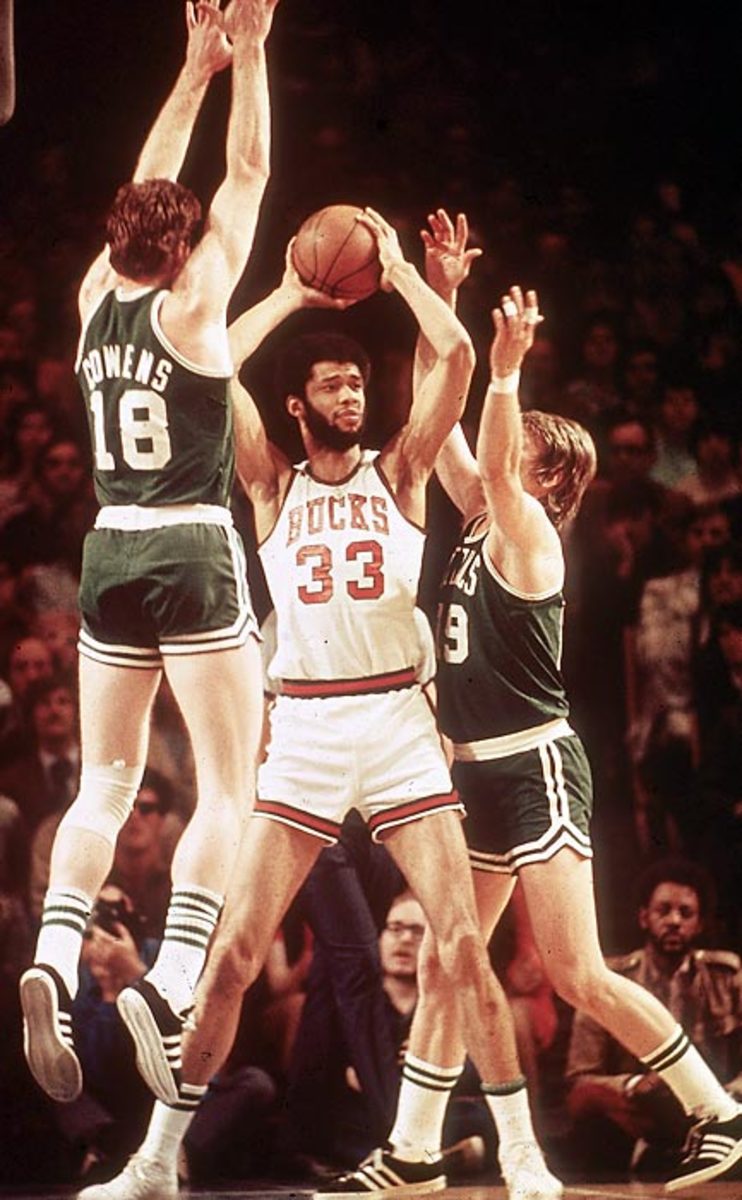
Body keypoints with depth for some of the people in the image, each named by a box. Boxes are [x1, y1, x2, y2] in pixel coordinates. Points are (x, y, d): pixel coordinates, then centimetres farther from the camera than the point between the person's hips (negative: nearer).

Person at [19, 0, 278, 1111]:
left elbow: (148, 188, 19)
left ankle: (52, 964, -7)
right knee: (229, 786, -3)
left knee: (105, 785, 11)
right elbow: (247, 176, -2)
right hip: (194, 554, -6)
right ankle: (171, 981, -18)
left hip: (110, 555, 6)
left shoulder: (95, 301, 7)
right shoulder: (192, 306, -7)